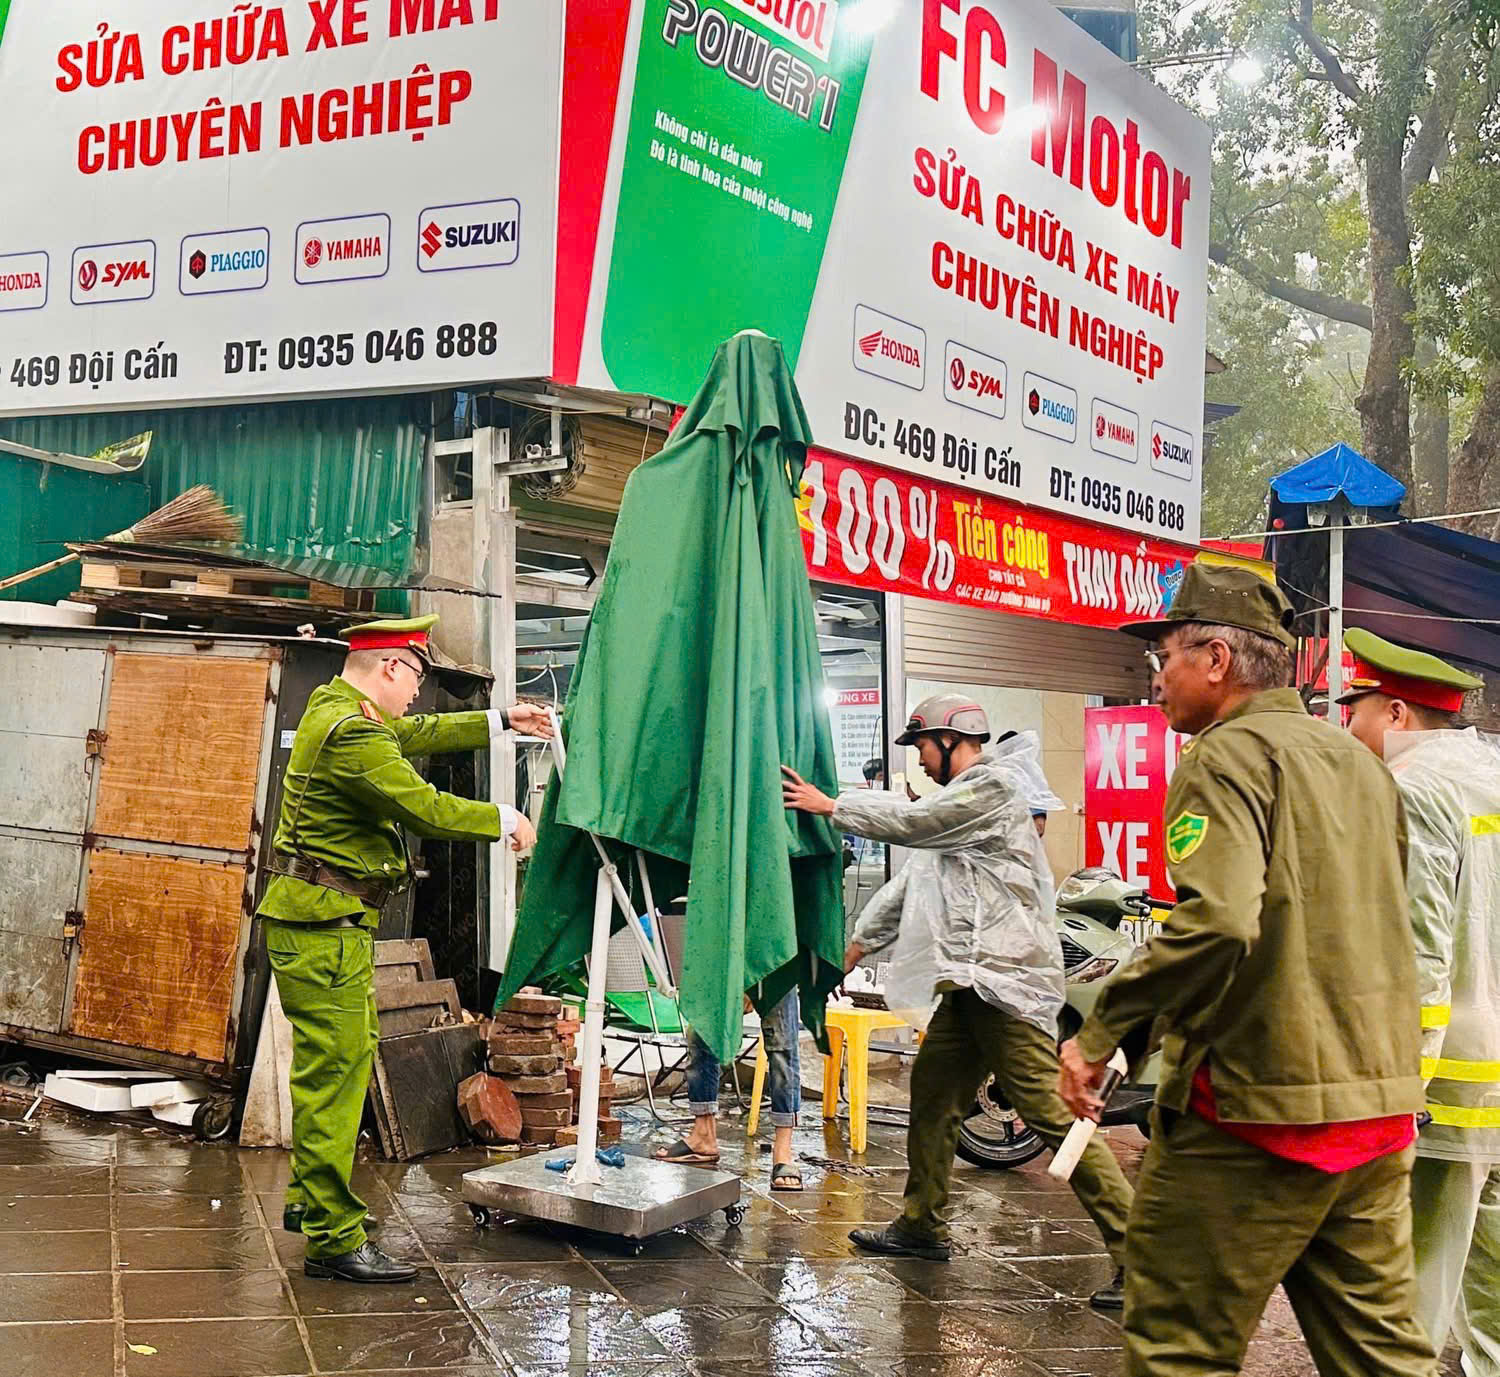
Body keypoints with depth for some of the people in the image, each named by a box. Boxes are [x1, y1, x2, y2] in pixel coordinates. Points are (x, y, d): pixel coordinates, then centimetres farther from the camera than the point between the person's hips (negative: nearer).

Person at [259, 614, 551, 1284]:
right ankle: (333, 1240, 1)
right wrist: (504, 820, -5)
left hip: (326, 925, 11)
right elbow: (427, 809, -20)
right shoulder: (352, 732, -20)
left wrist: (502, 720, 28)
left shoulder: (335, 707, 13)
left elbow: (419, 733, 28)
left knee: (343, 1061, 20)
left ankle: (309, 1198, 33)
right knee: (335, 1076, -6)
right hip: (324, 929, -11)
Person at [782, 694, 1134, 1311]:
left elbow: (911, 822, -12)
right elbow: (912, 879, 30)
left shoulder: (994, 787, -8)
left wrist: (830, 806, -2)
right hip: (970, 983, 10)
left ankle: (1137, 1252, -10)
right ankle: (922, 1225, 28)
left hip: (1007, 976, -10)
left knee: (1051, 1112, -12)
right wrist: (860, 939, 32)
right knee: (932, 1092, 15)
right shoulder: (958, 801, 24)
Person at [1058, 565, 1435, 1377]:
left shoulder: (1229, 754, -11)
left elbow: (1216, 920, -27)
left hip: (1256, 1104, -8)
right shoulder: (1358, 760, 15)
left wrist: (1102, 1031, -20)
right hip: (1379, 1107, 9)